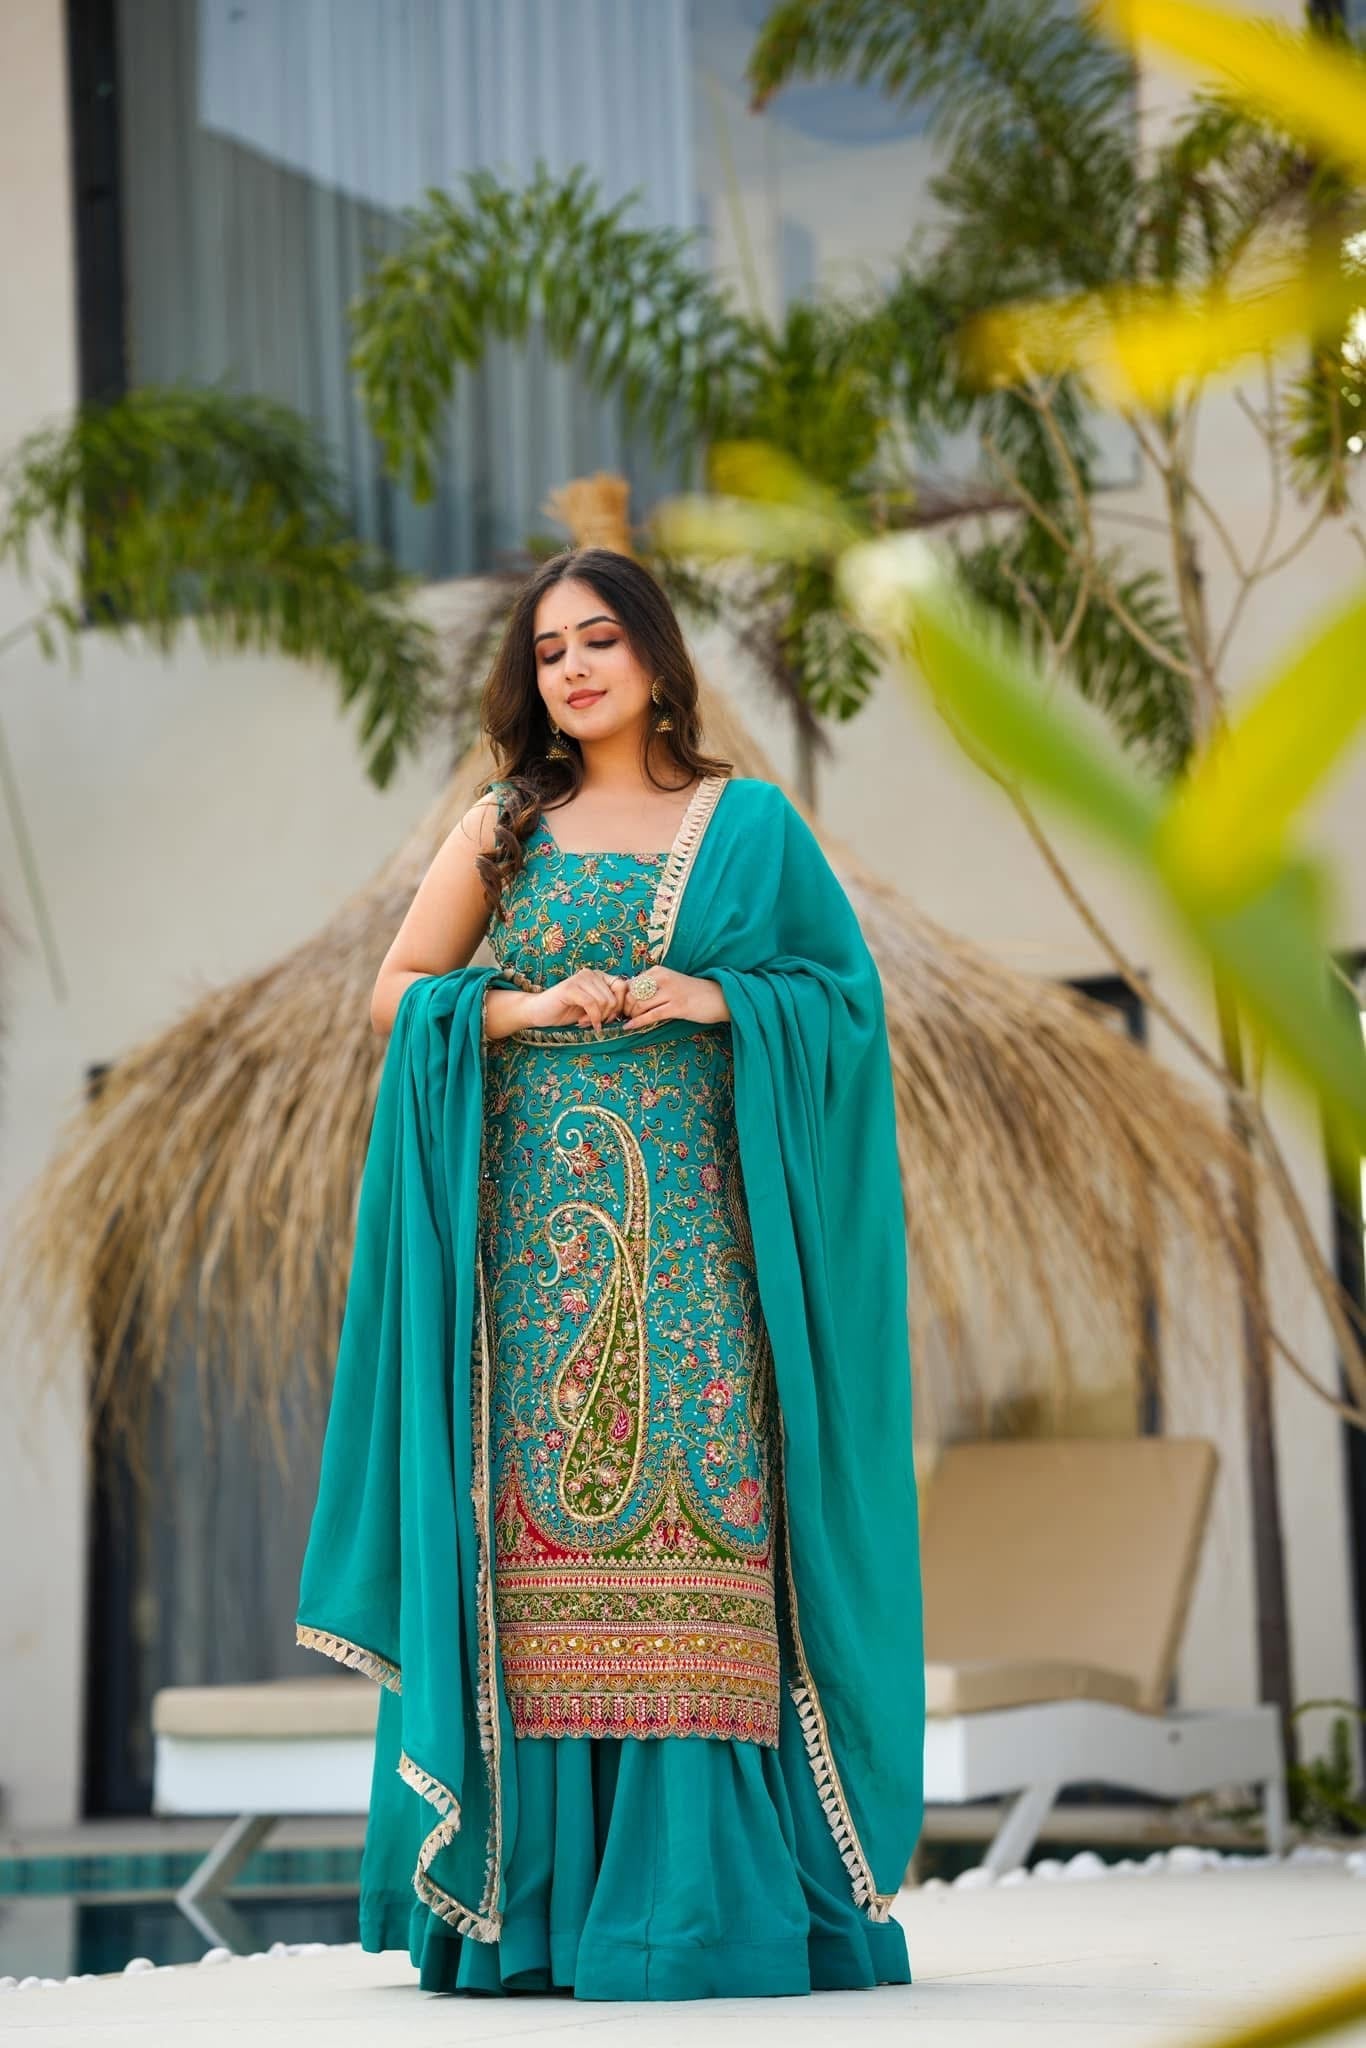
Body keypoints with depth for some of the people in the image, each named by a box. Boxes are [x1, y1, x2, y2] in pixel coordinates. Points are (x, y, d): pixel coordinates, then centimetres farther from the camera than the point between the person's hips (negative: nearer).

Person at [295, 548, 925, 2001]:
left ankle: (697, 1894, -4)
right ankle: (540, 1891, 0)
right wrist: (521, 1009, -6)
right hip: (536, 1218, 1)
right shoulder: (504, 826, 12)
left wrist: (715, 999, -9)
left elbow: (847, 992, 7)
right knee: (544, 1521, -4)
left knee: (692, 1519, -7)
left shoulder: (750, 822, 10)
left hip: (690, 1221, -1)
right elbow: (397, 994, 11)